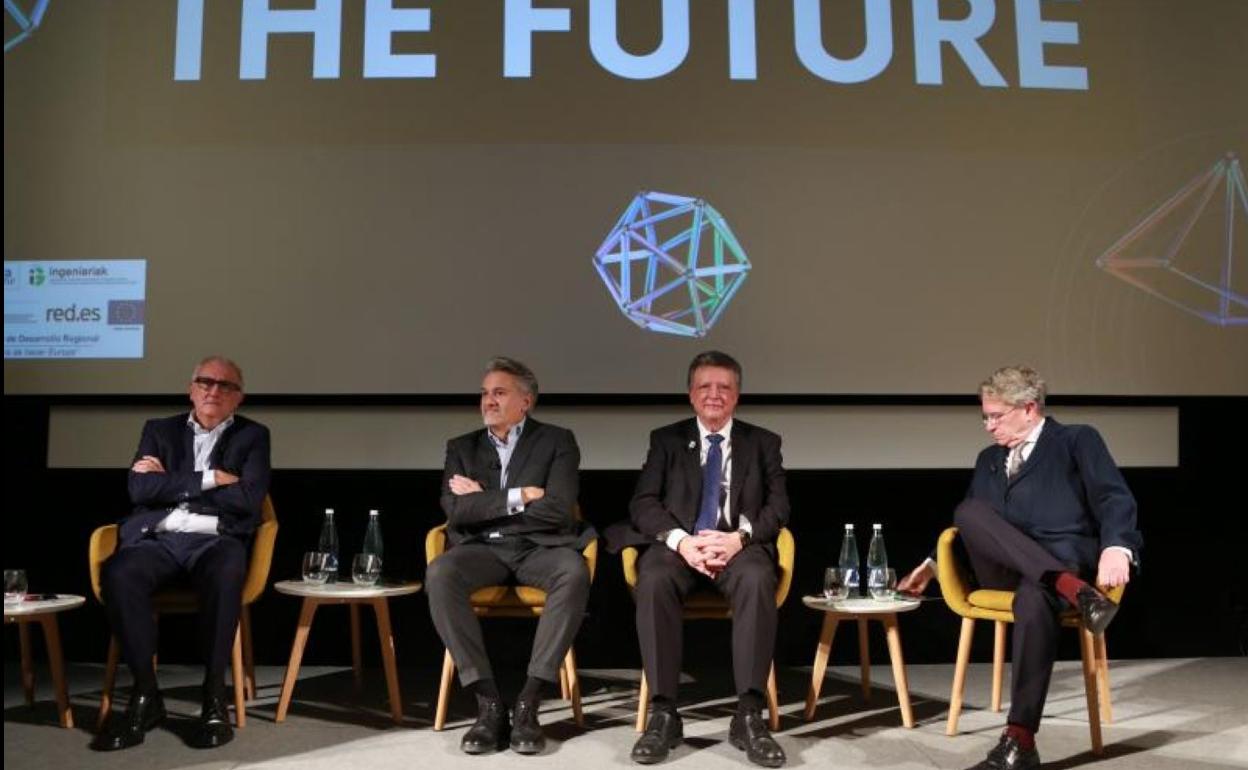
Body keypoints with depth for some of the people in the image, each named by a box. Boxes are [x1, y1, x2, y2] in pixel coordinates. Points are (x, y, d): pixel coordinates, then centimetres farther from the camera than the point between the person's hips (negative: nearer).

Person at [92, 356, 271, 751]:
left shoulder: (253, 435, 12)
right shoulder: (159, 430, 18)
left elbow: (249, 499, -5)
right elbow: (140, 490, 1)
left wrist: (169, 481, 0)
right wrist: (210, 478, -6)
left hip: (215, 540, -2)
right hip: (158, 538, 2)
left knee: (224, 575, -38)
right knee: (117, 573, -32)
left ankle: (214, 696, -24)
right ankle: (145, 693, -19)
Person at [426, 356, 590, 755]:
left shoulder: (557, 441, 7)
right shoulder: (461, 447, 15)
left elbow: (558, 509, -9)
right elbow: (455, 511, 0)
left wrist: (483, 500, -3)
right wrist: (517, 497, -8)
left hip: (539, 548, -2)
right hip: (483, 548, 2)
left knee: (574, 572, -36)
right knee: (439, 574, -32)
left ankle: (528, 702, -29)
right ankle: (489, 703, -26)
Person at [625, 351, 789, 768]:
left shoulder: (763, 442, 15)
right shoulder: (666, 439, 14)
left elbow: (778, 506, 4)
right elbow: (642, 503, 3)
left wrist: (739, 537, -17)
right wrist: (681, 541, -17)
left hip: (740, 544, 0)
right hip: (678, 544, 0)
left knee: (757, 580, -36)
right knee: (653, 581, -35)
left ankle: (749, 715, -31)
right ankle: (663, 713, -28)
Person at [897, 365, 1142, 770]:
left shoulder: (1077, 440, 9)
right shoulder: (989, 459, 26)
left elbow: (1114, 499, -6)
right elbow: (968, 521, 30)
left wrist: (1116, 547, -26)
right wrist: (931, 564, 18)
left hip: (1066, 556, -4)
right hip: (1004, 569, 5)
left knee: (1033, 595, -39)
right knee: (968, 510, -26)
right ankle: (1072, 588, -39)